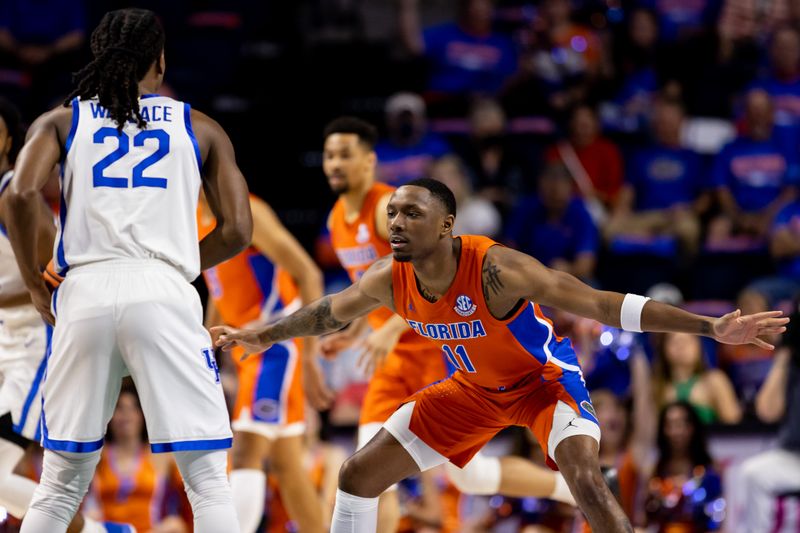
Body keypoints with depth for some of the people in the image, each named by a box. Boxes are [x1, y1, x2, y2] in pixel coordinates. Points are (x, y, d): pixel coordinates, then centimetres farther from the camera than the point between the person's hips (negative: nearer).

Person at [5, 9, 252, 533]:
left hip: (84, 292, 2)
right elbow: (236, 230, 8)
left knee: (60, 486, 12)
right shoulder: (201, 128, 15)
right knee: (209, 481, 1)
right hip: (163, 293, -2)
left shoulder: (61, 121, 14)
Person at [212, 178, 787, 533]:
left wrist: (711, 327, -44)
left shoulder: (497, 269, -36)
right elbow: (327, 313, 5)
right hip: (473, 388, 6)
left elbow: (601, 304, -38)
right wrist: (260, 336, 16)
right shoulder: (389, 279, -19)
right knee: (359, 475, 3)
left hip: (545, 378, -6)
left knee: (584, 475, -34)